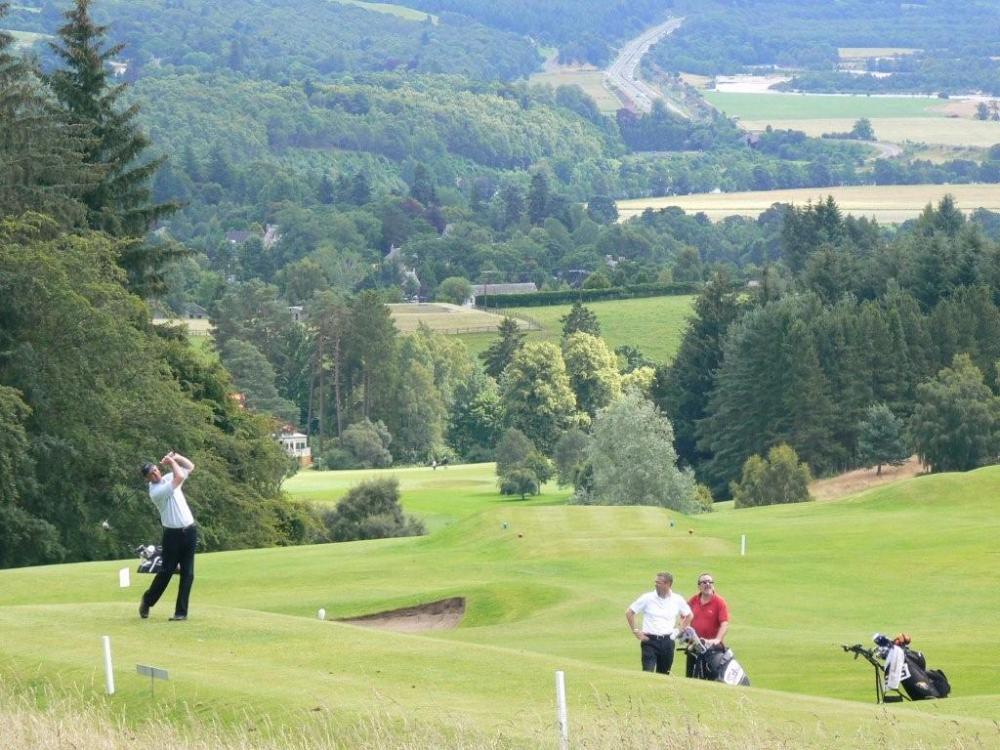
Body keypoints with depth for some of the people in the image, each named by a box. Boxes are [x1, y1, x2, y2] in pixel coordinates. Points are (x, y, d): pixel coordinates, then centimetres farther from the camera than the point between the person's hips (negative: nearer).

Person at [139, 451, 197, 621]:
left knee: (187, 573, 0)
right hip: (173, 534, -5)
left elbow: (190, 467, 18)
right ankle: (147, 601, 21)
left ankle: (181, 611, 1)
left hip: (189, 531, 5)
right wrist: (172, 462, -6)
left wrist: (176, 457, 4)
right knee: (167, 571, -1)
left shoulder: (168, 478, 9)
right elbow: (179, 477, -21)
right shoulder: (155, 492, -15)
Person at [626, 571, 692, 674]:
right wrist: (636, 631, -2)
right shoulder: (648, 598, -3)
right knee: (648, 673, -13)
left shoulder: (678, 600, 3)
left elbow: (688, 616, 19)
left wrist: (679, 630, 9)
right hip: (650, 640, -3)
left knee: (663, 674, 9)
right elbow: (629, 612, 3)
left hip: (667, 641, 3)